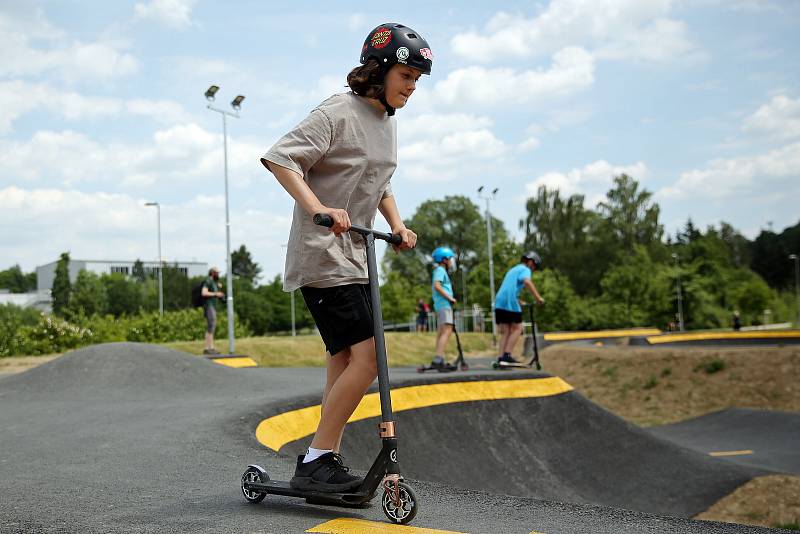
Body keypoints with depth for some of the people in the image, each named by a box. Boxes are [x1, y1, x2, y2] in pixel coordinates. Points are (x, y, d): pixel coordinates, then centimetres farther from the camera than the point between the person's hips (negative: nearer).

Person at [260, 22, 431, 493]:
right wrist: (318, 209, -31)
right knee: (366, 357, -17)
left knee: (345, 363, 12)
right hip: (322, 254, -10)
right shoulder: (339, 113, -13)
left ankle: (325, 462, 20)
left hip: (355, 258, 10)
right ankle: (317, 461, -7)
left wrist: (397, 226, 9)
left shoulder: (387, 124, 14)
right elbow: (279, 158, -20)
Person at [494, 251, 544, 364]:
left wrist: (519, 301, 42)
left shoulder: (513, 269, 31)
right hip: (510, 303, -8)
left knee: (506, 332, 9)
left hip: (499, 302, 8)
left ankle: (501, 357, -1)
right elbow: (527, 282, -21)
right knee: (517, 329, 2)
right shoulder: (525, 270, 2)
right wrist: (538, 298, -21)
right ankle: (507, 354, -9)